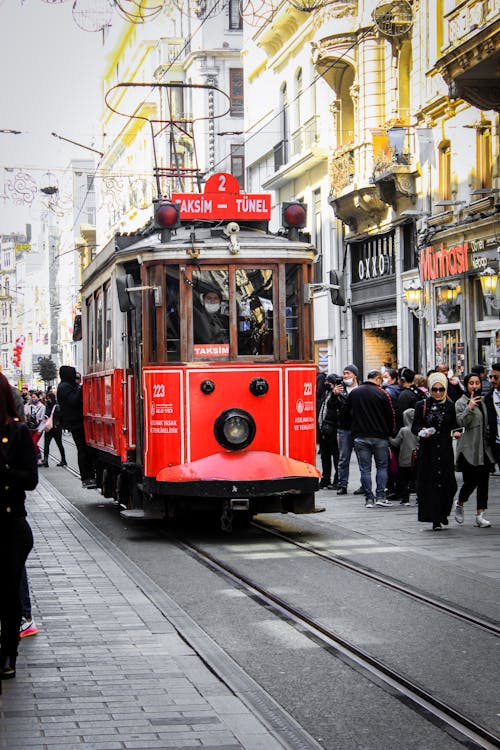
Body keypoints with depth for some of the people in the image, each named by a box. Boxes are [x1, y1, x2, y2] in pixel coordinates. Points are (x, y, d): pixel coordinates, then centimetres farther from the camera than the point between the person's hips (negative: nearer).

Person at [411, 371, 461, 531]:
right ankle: (435, 520, -1)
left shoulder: (450, 406, 7)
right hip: (427, 451, -1)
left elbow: (454, 425, 14)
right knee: (430, 483, -5)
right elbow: (414, 427, 3)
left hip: (445, 451, 1)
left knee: (448, 484, -2)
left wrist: (455, 432, -8)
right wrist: (422, 432, -17)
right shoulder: (422, 406, 2)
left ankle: (443, 513, 22)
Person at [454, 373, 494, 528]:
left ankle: (480, 515, 3)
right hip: (469, 448, -6)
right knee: (471, 481, -9)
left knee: (483, 482, 1)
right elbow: (460, 422, -17)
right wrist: (469, 408, -27)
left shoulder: (482, 401, 17)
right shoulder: (461, 402, -4)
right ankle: (459, 504, 19)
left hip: (484, 448, 6)